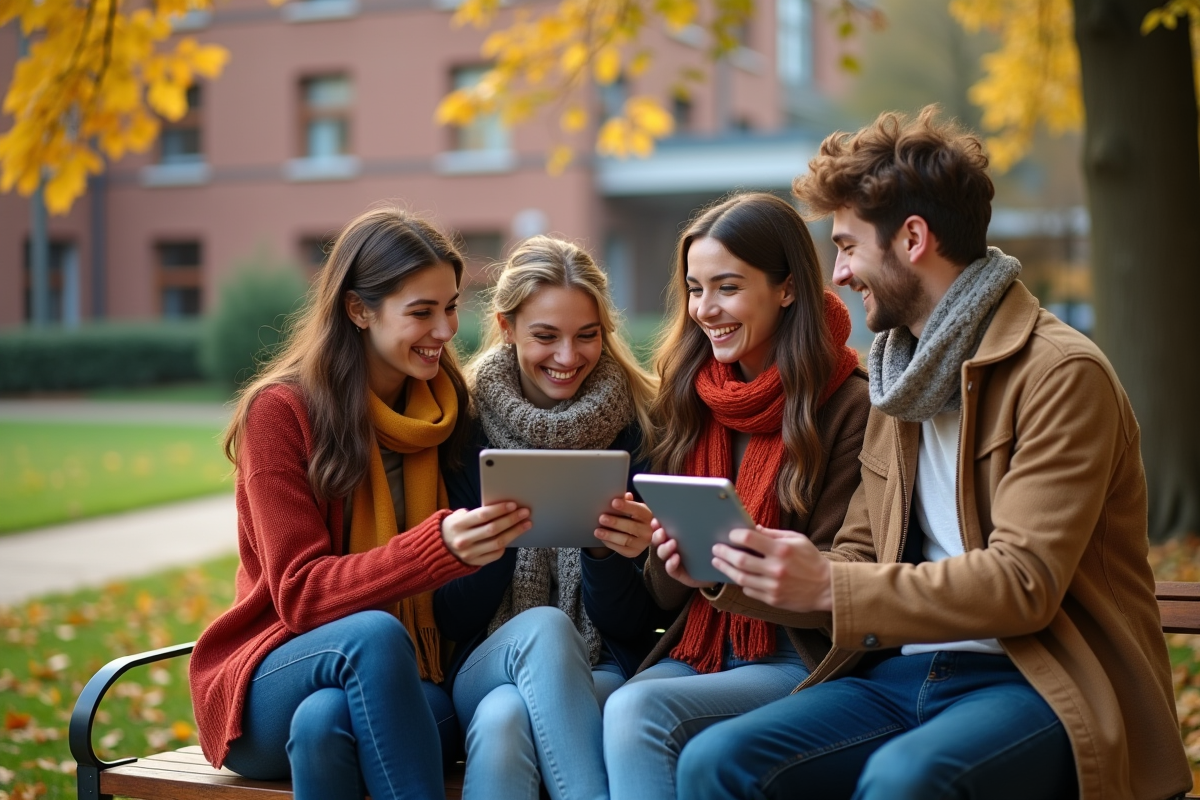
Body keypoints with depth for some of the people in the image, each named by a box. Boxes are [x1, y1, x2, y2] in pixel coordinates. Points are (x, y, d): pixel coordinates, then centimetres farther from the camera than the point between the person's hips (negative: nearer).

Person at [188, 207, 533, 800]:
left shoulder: (447, 410, 6)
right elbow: (300, 594, -14)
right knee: (374, 632, -36)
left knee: (325, 720, -35)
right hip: (269, 685, -2)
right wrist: (439, 548, -30)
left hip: (405, 682, 2)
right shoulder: (280, 410, -7)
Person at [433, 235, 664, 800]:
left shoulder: (636, 425, 1)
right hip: (486, 665, 1)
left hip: (605, 676, -1)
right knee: (543, 627, -35)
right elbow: (452, 617, 0)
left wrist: (610, 554, -22)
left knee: (503, 721, -35)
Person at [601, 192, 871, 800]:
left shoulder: (848, 405, -6)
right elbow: (667, 597, 11)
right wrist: (660, 549, -12)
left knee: (639, 710, -31)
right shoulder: (688, 400, 10)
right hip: (696, 653, 5)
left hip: (798, 664, -4)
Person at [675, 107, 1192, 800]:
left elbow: (1023, 583, -17)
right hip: (903, 672, 7)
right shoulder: (902, 374, 18)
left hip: (1036, 685, -6)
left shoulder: (1063, 373, -9)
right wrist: (739, 571, 1)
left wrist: (829, 586, -21)